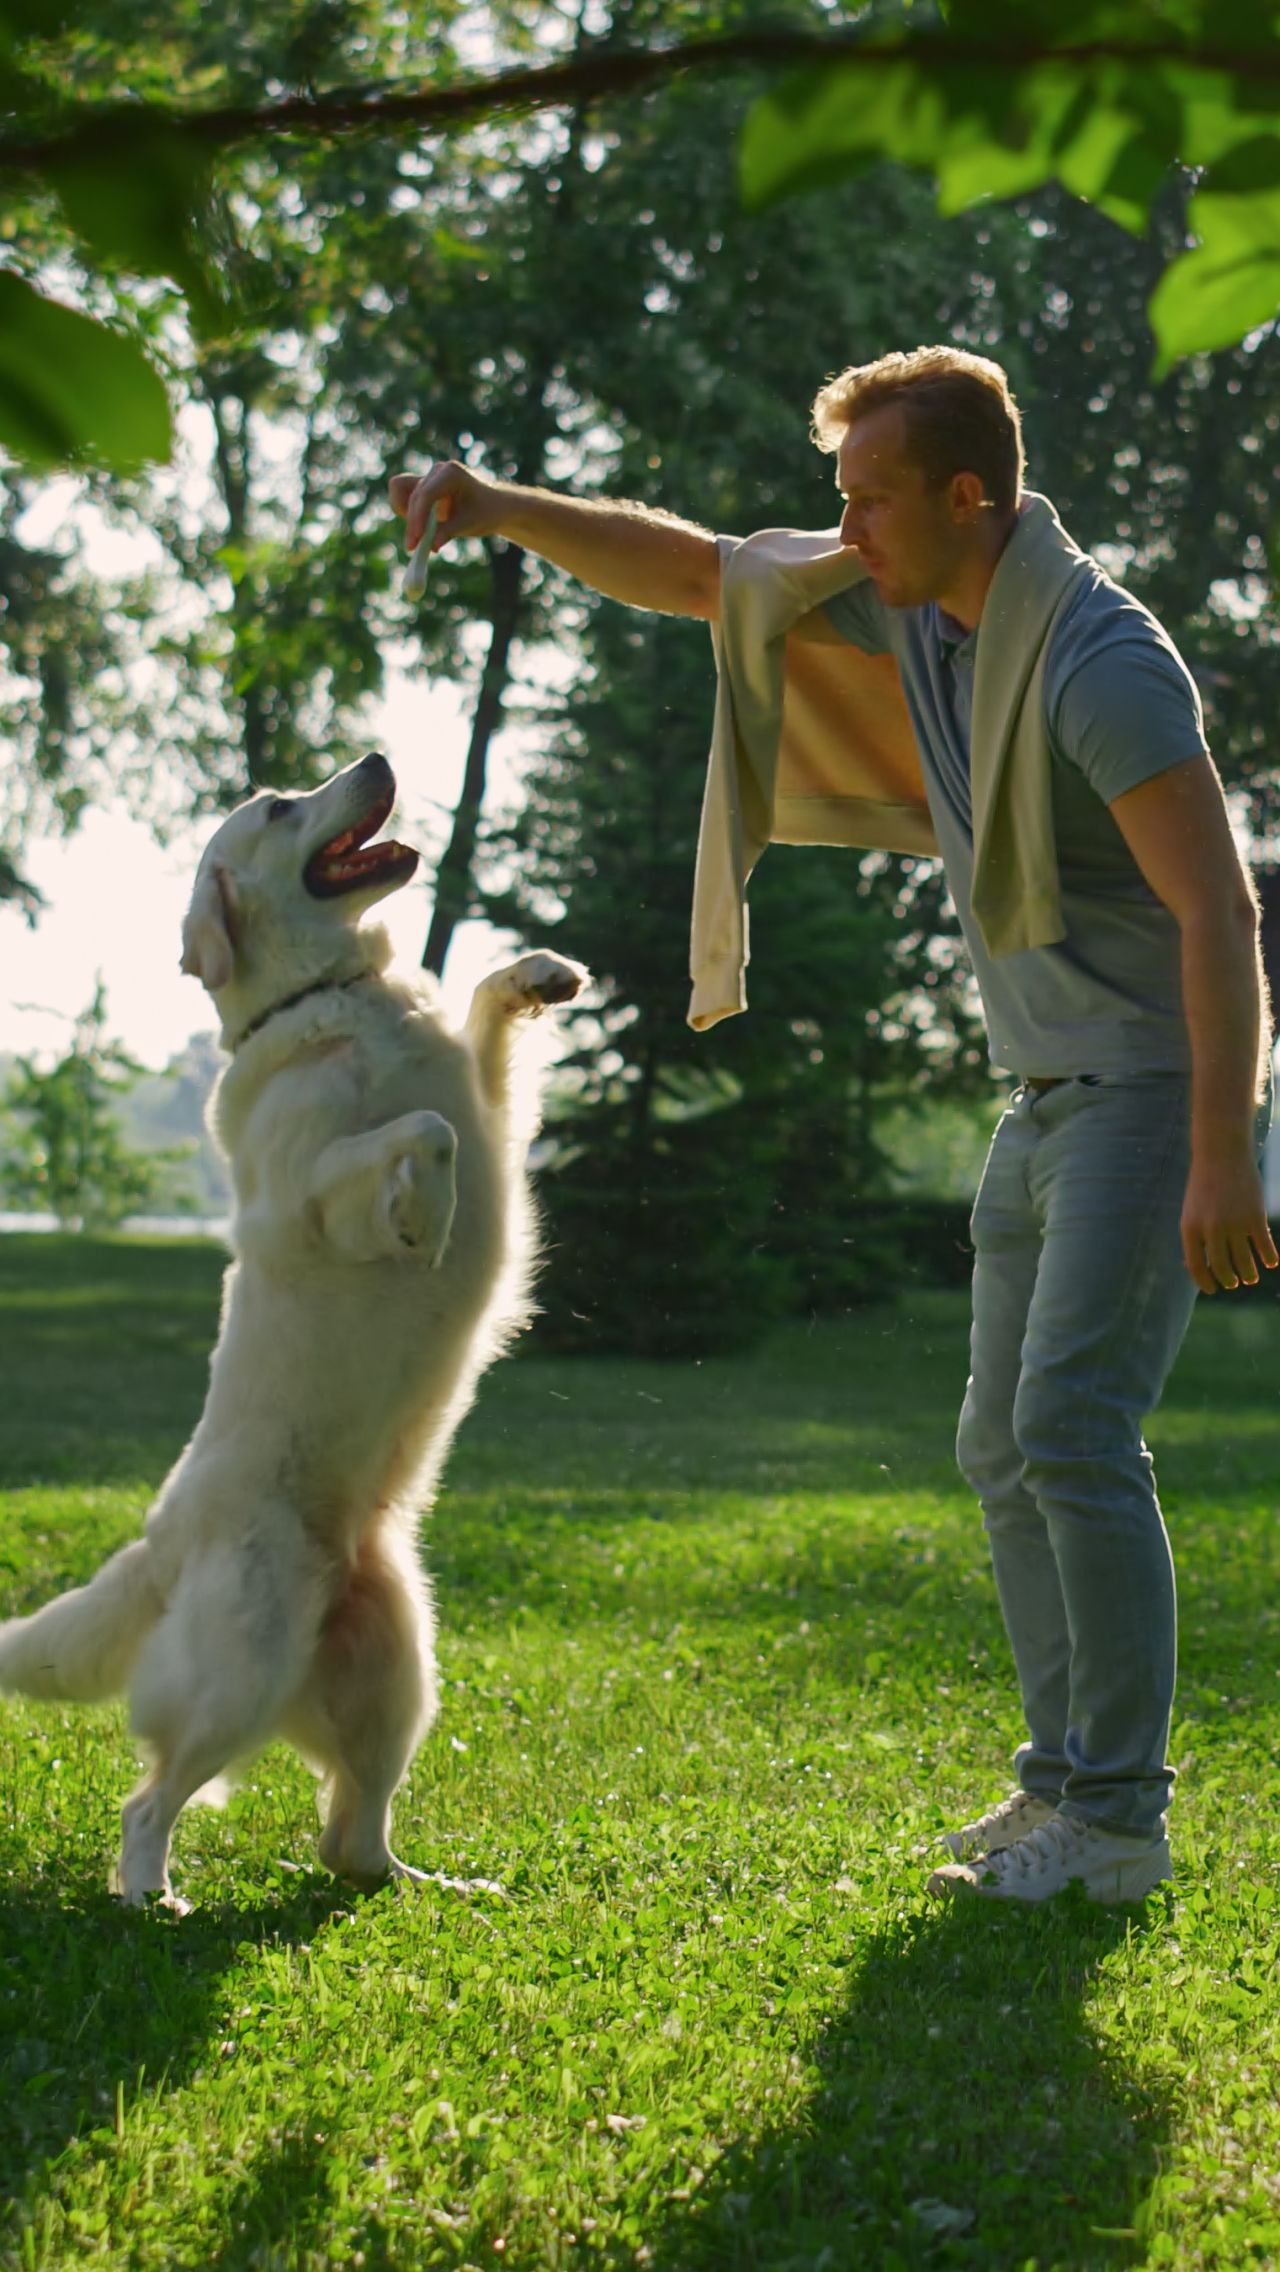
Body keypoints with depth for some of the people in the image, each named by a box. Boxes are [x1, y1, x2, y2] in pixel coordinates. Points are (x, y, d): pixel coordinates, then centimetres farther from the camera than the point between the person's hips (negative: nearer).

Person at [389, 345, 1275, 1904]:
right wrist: (497, 509, 0)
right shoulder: (915, 604, 5)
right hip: (1048, 1101, 10)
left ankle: (1118, 1820, -11)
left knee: (1072, 1429, -17)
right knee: (1007, 1451, 9)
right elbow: (691, 574, 12)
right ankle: (1069, 1779, 15)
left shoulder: (1101, 659, -22)